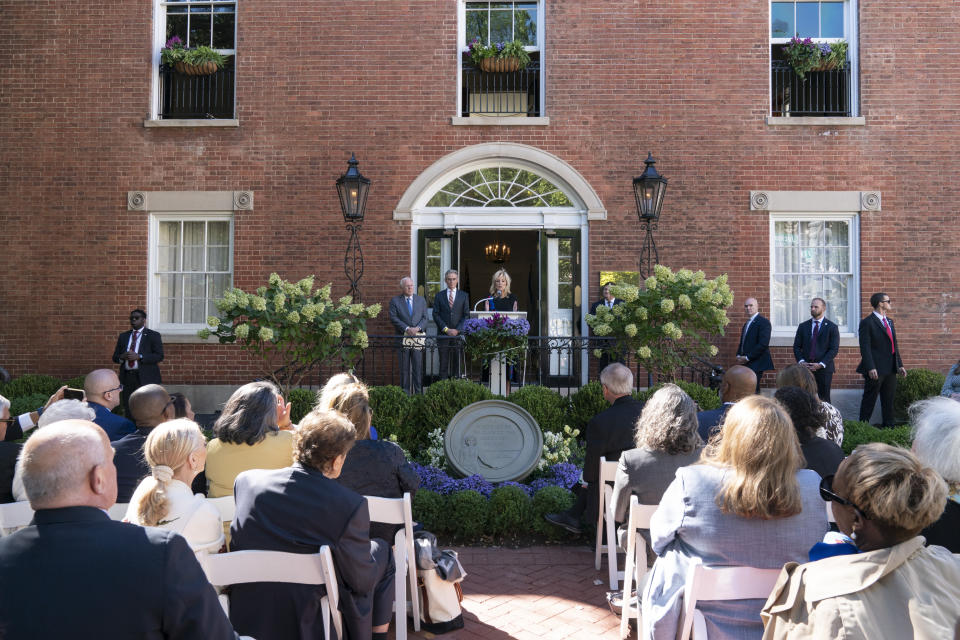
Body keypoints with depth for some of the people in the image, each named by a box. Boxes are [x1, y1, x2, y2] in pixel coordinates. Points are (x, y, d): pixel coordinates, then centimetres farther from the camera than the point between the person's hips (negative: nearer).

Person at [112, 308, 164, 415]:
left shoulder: (153, 335, 4)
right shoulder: (123, 336, 19)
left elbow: (159, 356, -6)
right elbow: (115, 357, 17)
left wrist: (139, 357, -17)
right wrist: (122, 357, -7)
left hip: (145, 378, -4)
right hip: (127, 378, 5)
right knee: (128, 411, 3)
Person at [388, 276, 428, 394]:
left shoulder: (421, 300, 13)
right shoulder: (395, 300, 6)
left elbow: (425, 317, 7)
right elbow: (394, 318, -4)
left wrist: (418, 328, -11)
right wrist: (407, 329, -15)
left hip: (418, 337, 1)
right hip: (403, 339, -1)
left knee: (418, 368, 1)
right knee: (404, 368, 3)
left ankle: (418, 392, 7)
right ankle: (405, 392, 9)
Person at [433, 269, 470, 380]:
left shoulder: (464, 296, 10)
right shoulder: (439, 295, 10)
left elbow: (466, 315, 4)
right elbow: (436, 314, 3)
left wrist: (457, 330, -8)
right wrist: (446, 329, -7)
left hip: (458, 333, 0)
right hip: (443, 334, 0)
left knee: (457, 362, -1)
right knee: (443, 362, -1)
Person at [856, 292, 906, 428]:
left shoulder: (889, 322, 16)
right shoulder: (867, 322, -9)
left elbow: (894, 345, 20)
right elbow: (865, 347, -15)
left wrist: (899, 365, 13)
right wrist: (870, 368, -21)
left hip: (891, 369, 8)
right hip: (875, 370, -8)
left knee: (889, 401, 13)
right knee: (869, 400, 0)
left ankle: (888, 426, 21)